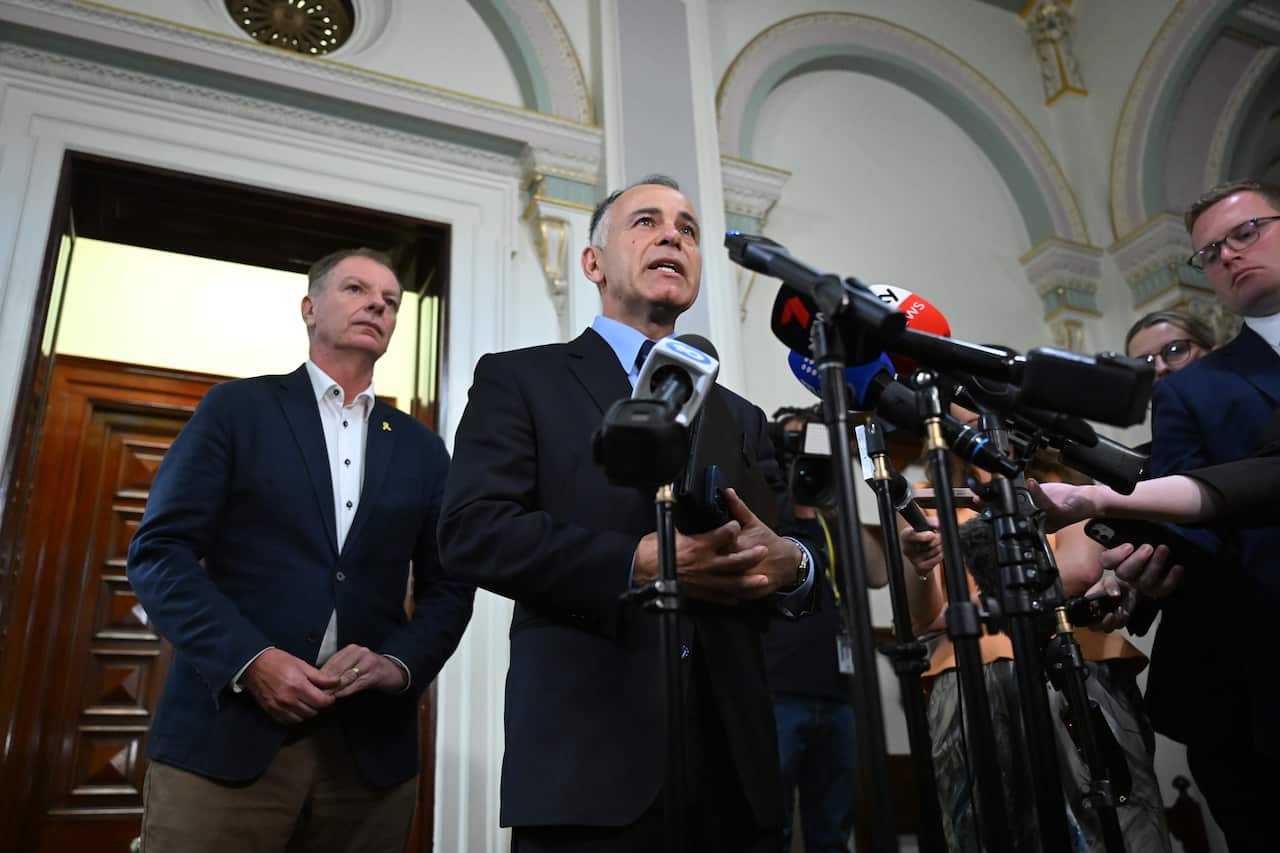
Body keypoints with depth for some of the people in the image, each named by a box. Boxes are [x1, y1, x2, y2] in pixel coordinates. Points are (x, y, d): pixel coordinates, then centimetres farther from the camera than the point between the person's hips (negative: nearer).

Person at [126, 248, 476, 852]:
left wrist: (401, 663, -7)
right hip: (226, 733, -2)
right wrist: (250, 658, -14)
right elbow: (159, 551, -2)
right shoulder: (236, 407, 5)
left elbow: (448, 588, 12)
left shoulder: (421, 448, 14)